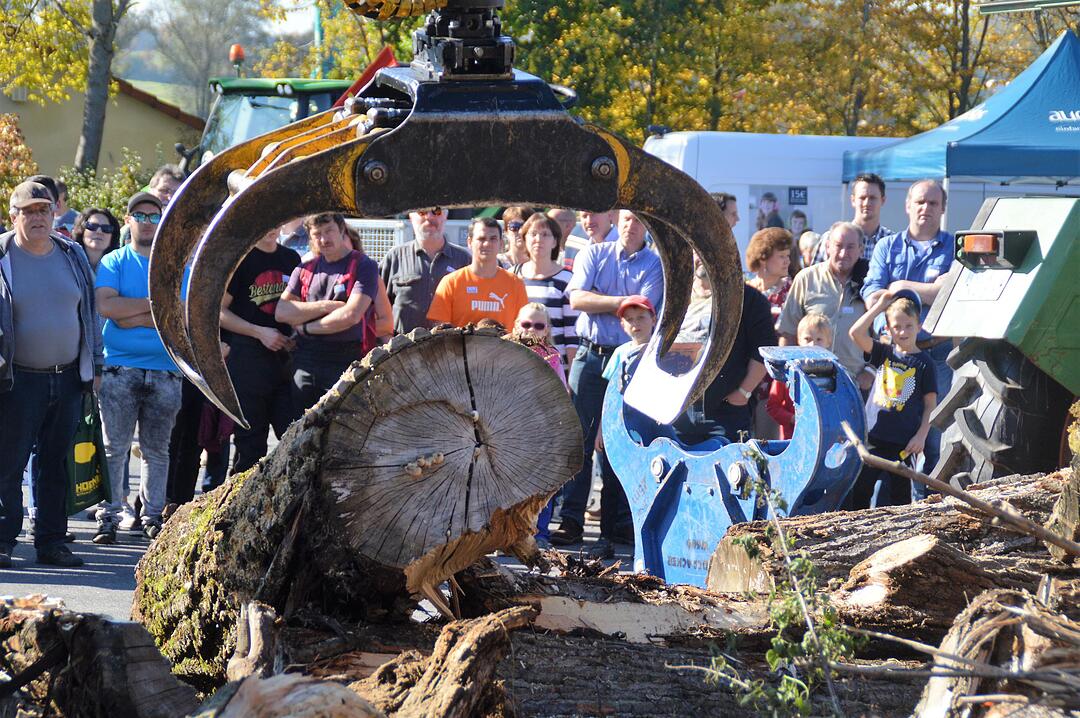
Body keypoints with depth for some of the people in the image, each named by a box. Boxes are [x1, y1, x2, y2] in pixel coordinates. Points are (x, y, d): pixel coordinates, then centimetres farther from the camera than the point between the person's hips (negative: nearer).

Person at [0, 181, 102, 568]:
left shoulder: (73, 256, 10)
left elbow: (89, 314, 16)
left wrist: (94, 366, 14)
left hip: (68, 377, 4)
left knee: (58, 463, 7)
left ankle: (51, 541, 14)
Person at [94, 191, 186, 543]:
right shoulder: (114, 262, 8)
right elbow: (105, 305, -10)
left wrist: (130, 316, -7)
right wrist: (154, 304, -7)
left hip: (165, 369, 2)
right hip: (120, 368, -1)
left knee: (157, 448, 7)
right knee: (114, 448, -4)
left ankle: (153, 515, 14)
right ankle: (108, 517, 0)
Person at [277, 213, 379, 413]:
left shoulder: (363, 266, -1)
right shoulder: (305, 269, 15)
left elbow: (351, 315, -13)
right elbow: (281, 312, 3)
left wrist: (306, 327, -3)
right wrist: (326, 306, -9)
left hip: (346, 362, -5)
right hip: (305, 364, 5)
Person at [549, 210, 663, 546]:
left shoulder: (656, 265, 6)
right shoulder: (592, 255, 10)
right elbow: (577, 298, -5)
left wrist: (598, 303, -10)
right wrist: (621, 301, -9)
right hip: (590, 356, 1)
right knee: (579, 440, -4)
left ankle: (620, 521, 7)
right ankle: (572, 519, -4)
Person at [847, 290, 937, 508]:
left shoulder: (924, 363, 0)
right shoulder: (884, 353, 9)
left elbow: (930, 404, 1)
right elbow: (856, 333, -4)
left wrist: (921, 436, -7)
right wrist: (879, 306, -1)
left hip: (903, 443, -3)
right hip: (872, 438, 3)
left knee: (898, 494, 3)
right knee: (859, 492, 3)